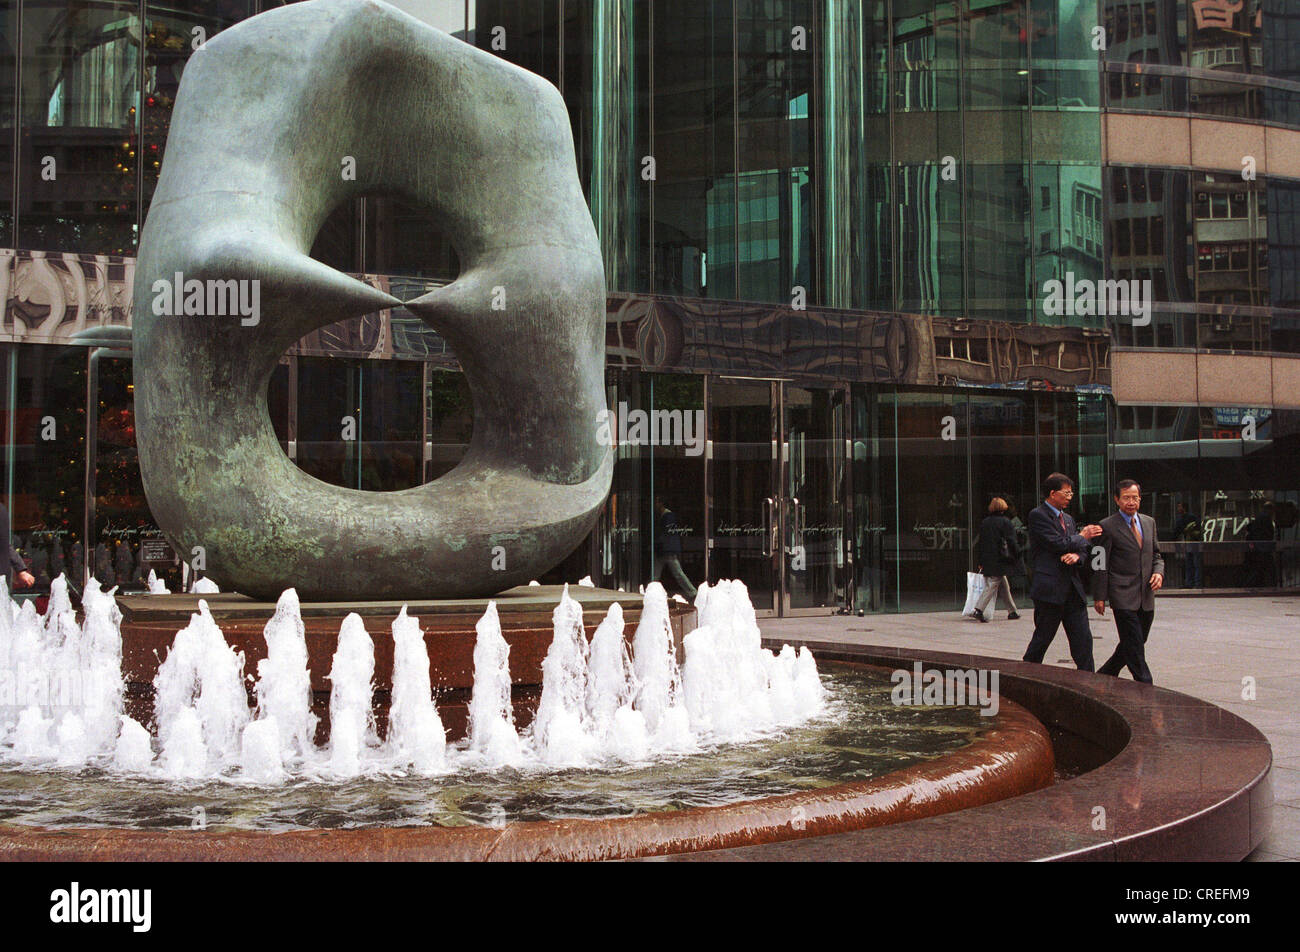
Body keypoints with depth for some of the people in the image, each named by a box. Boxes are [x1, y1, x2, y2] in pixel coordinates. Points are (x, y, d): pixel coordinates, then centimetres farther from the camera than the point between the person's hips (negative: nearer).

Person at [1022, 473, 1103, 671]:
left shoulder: (1068, 519, 19)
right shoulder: (1037, 515, -7)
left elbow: (1083, 550, 18)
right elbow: (1058, 544, -17)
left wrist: (1076, 555, -7)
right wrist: (1082, 537, -1)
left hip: (1073, 589, 7)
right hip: (1050, 588, -7)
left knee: (1083, 640, 1)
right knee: (1042, 639, 2)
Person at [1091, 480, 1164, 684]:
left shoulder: (1149, 522, 14)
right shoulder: (1108, 526, -4)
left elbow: (1156, 555, 22)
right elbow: (1101, 565, -4)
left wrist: (1159, 572, 0)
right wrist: (1099, 596, -7)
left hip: (1146, 597, 6)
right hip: (1123, 596, -6)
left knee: (1133, 644, 11)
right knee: (1134, 646, -9)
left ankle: (1104, 675, 29)